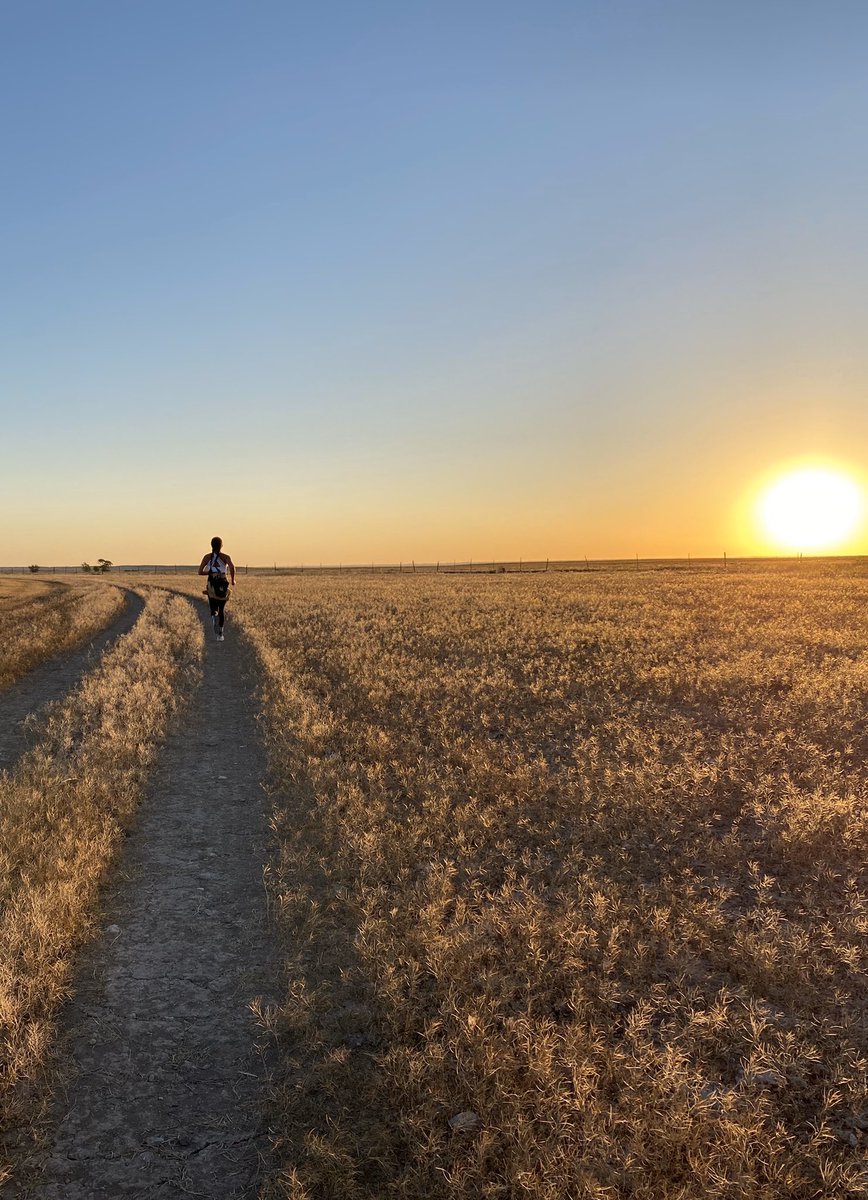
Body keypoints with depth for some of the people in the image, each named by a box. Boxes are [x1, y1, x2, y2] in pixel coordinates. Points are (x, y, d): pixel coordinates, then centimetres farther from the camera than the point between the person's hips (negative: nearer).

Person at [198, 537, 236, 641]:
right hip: (223, 584, 0)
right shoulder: (225, 557, -1)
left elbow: (200, 572, -1)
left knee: (214, 609, 7)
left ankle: (214, 617, -30)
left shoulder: (207, 557, 4)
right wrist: (233, 580, -7)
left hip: (212, 584, 0)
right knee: (221, 609, 15)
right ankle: (220, 634, 11)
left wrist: (211, 572, 14)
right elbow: (232, 567, -20)